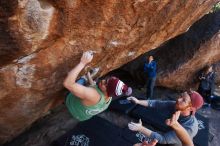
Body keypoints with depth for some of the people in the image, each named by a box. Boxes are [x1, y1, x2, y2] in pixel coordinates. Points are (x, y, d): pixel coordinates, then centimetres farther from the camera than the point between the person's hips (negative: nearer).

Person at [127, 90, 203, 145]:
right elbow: (157, 104, -15)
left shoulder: (190, 128, -38)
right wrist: (138, 101, -23)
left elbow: (163, 139, -36)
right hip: (170, 138, 4)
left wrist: (140, 128, -38)